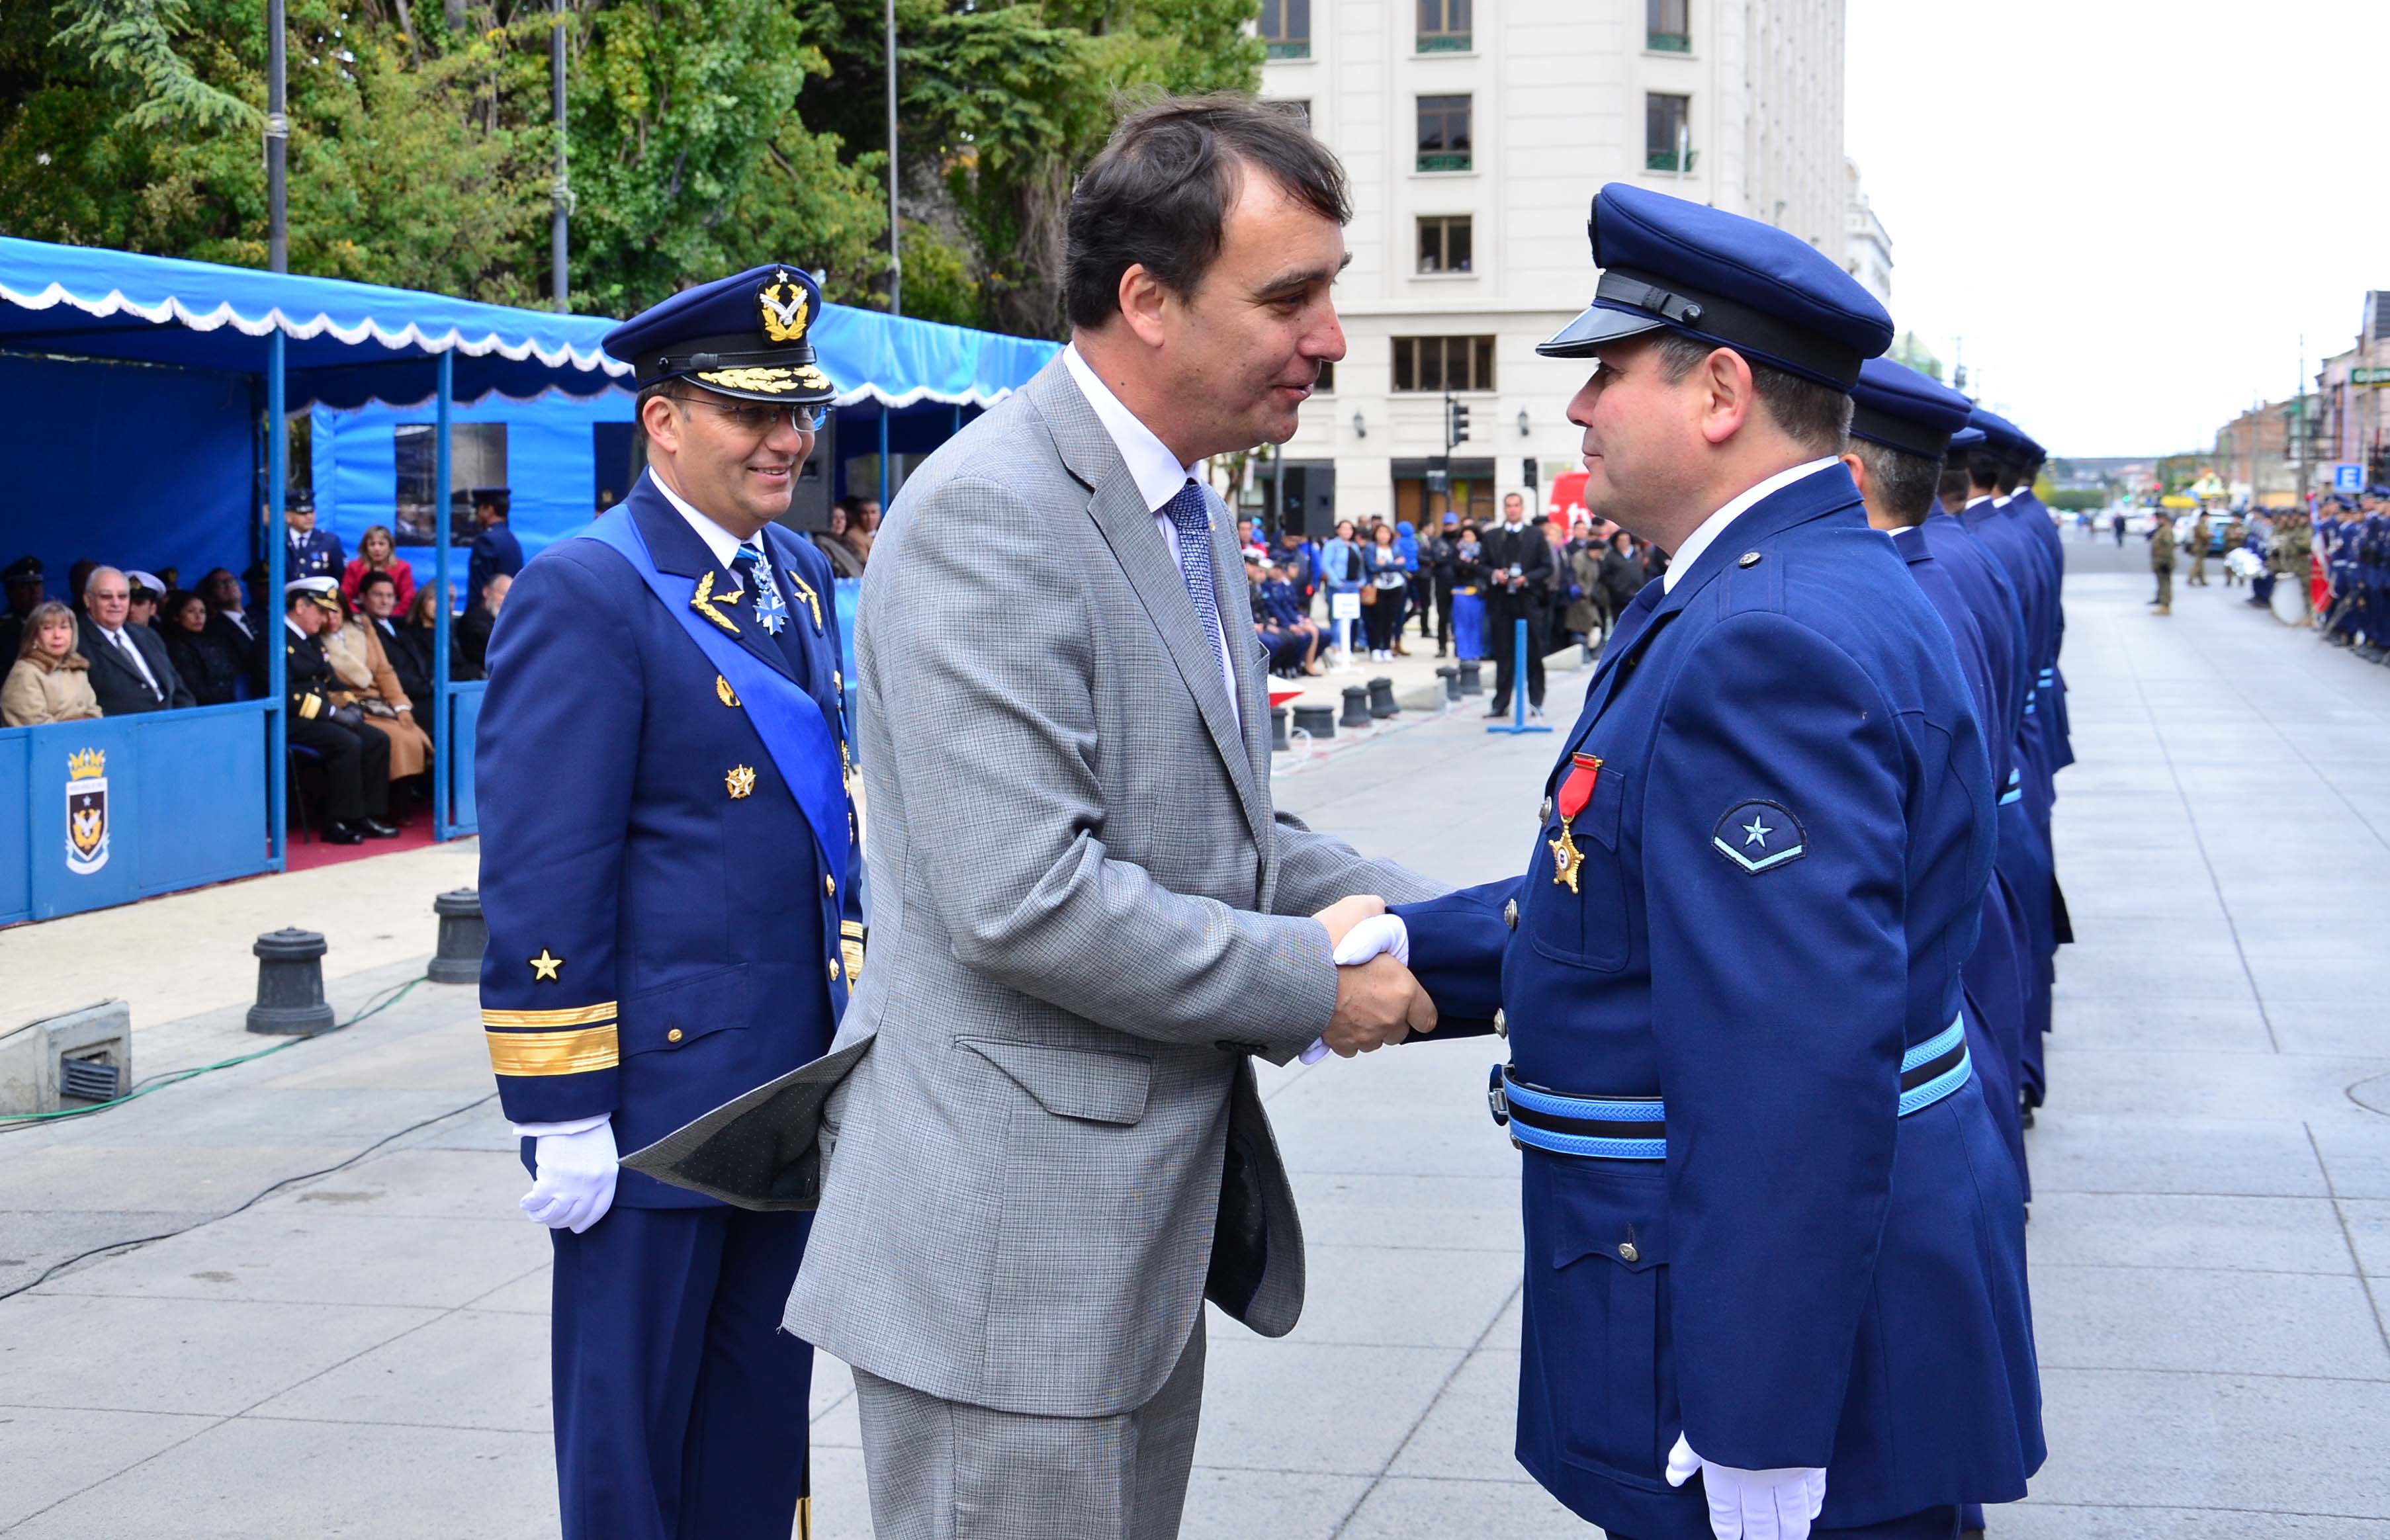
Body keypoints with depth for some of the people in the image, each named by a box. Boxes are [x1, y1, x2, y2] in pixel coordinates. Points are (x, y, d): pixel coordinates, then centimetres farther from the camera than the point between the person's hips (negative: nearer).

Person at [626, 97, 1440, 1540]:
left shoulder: (1186, 509, 12)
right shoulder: (988, 515, -19)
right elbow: (1023, 899, -26)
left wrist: (1419, 917, 3)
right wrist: (1313, 985, -16)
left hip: (1148, 1206, 9)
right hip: (1014, 1233, -9)